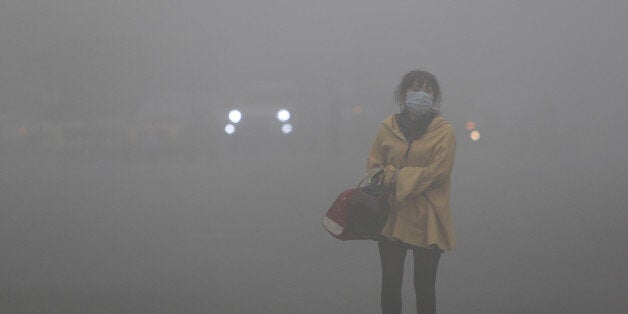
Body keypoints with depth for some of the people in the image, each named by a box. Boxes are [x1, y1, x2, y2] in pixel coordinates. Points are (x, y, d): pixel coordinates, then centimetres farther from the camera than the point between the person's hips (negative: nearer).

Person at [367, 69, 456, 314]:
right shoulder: (388, 127, 5)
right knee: (390, 282, 5)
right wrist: (395, 176, -13)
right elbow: (374, 166, 7)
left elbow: (438, 172, -13)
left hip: (426, 221, -3)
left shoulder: (443, 131, -5)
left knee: (424, 285, 4)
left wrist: (396, 177, -12)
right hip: (392, 218, 3)